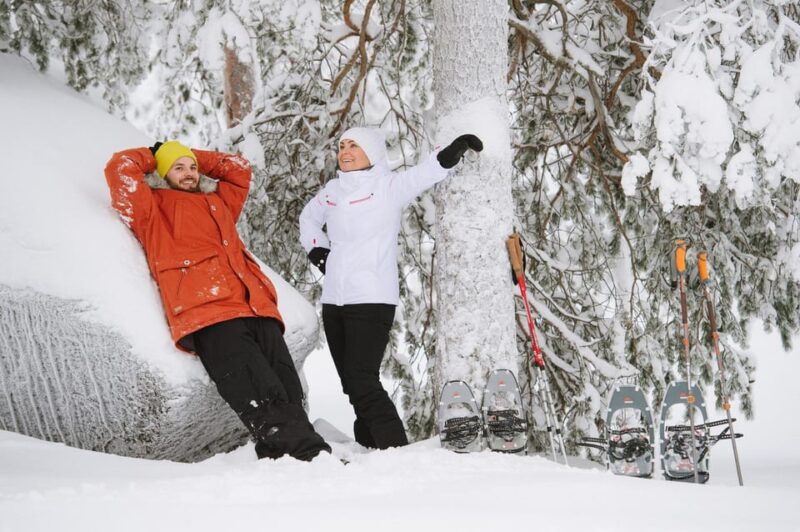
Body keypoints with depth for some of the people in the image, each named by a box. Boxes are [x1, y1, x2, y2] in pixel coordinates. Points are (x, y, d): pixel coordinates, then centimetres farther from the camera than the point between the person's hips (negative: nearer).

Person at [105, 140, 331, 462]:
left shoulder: (219, 204, 39)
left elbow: (238, 169, 53)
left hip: (257, 308, 6)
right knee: (262, 399, -24)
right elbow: (121, 168, 12)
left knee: (288, 394, -14)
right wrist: (153, 157, 30)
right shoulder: (155, 208, 22)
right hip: (209, 314, -6)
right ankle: (307, 452, -34)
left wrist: (195, 158, 45)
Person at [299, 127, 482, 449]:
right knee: (351, 383, 11)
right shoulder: (332, 190, 14)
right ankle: (371, 447, 23)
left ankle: (396, 450, -8)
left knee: (362, 381, -15)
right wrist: (316, 249, 16)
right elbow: (309, 216, 33)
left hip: (372, 300, -7)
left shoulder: (389, 186, -3)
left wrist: (455, 150, -36)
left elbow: (428, 171, -19)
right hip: (333, 300, 7)